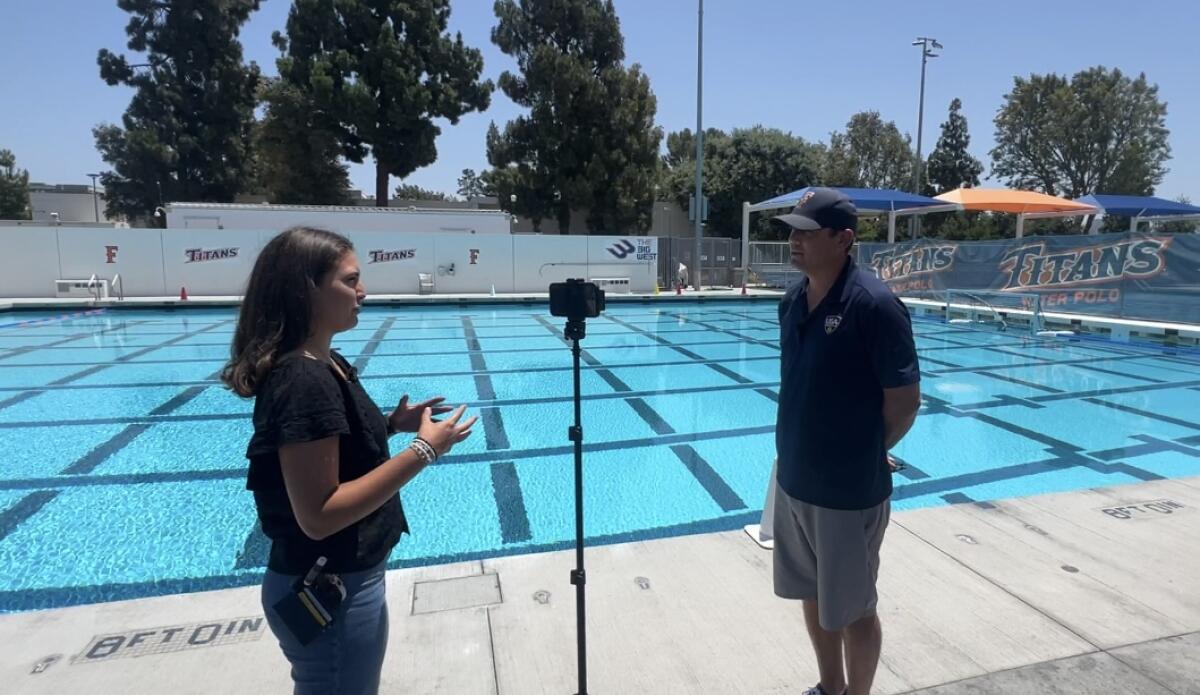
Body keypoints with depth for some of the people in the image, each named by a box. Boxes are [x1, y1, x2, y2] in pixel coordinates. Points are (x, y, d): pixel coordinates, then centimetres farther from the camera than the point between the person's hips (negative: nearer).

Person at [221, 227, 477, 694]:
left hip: (338, 578, 9)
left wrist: (392, 424, 2)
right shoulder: (305, 383, -27)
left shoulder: (323, 364, 3)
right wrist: (423, 450, -29)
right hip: (329, 592, -9)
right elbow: (319, 515, -28)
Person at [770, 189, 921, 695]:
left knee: (851, 608, 13)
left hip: (848, 490, -7)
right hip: (794, 479, 7)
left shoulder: (873, 303, -19)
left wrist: (866, 452, -1)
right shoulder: (793, 300, 3)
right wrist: (801, 449, 9)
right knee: (813, 595, 23)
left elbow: (906, 399, -14)